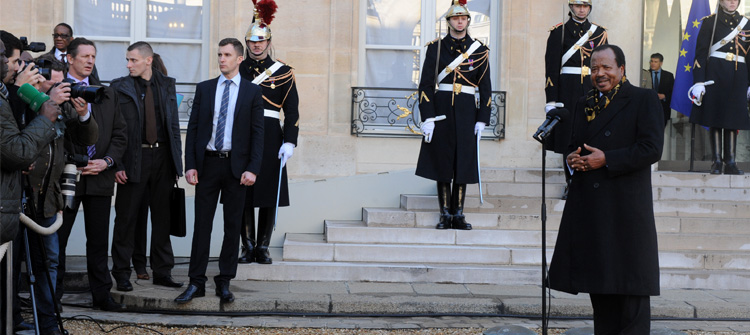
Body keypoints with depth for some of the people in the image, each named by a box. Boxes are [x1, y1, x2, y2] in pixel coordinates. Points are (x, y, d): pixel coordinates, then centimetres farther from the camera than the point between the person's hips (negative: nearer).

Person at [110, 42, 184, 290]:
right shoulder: (120, 87, 0)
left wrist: (177, 161, 5)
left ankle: (162, 272, 18)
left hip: (162, 158, 3)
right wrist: (116, 164, -10)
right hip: (133, 159, -3)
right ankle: (122, 273, 13)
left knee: (162, 218, 8)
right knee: (127, 217, 2)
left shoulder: (166, 85, 9)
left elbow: (174, 125, 11)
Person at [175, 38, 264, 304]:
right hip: (208, 163, 1)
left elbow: (257, 133, 0)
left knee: (233, 226, 5)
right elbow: (193, 128, 7)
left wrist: (253, 169, -9)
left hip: (236, 166, -1)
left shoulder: (252, 92, 3)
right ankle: (196, 282, 6)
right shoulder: (204, 89, 8)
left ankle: (224, 282, 13)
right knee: (202, 224, 1)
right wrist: (190, 165, -3)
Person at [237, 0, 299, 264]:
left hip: (271, 140, -1)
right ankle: (248, 247, 9)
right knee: (243, 196, 1)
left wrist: (290, 143, -9)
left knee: (268, 196, 2)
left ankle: (263, 248, 11)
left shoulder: (283, 72, 4)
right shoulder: (238, 70, 8)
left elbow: (292, 112, 1)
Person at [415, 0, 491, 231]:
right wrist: (427, 117, -9)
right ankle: (445, 215, 10)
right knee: (442, 162, 1)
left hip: (466, 112, 1)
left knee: (463, 163, 3)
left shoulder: (479, 50, 6)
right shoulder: (436, 47, 2)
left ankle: (458, 214, 11)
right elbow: (425, 85, -1)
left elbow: (485, 88, 8)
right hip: (441, 110, -1)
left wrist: (482, 119, 1)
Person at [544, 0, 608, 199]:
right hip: (567, 91, -1)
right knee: (567, 136, 1)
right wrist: (551, 99, -7)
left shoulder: (599, 32, 11)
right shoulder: (559, 32, 4)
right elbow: (552, 67, -1)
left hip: (592, 88, 2)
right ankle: (570, 184, 10)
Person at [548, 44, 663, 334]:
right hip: (588, 209, 6)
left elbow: (652, 149, -10)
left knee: (630, 285, -4)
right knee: (598, 281, 10)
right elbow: (574, 145, 23)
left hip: (626, 208, -6)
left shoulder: (644, 100, -1)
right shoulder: (583, 104, 18)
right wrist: (572, 158, -1)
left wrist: (606, 160, -15)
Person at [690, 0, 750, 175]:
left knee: (733, 120, 1)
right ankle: (716, 162, 3)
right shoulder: (709, 22, 4)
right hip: (715, 75, -3)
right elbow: (700, 52, -1)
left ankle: (730, 162, 5)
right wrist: (699, 81, -10)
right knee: (715, 118, -2)